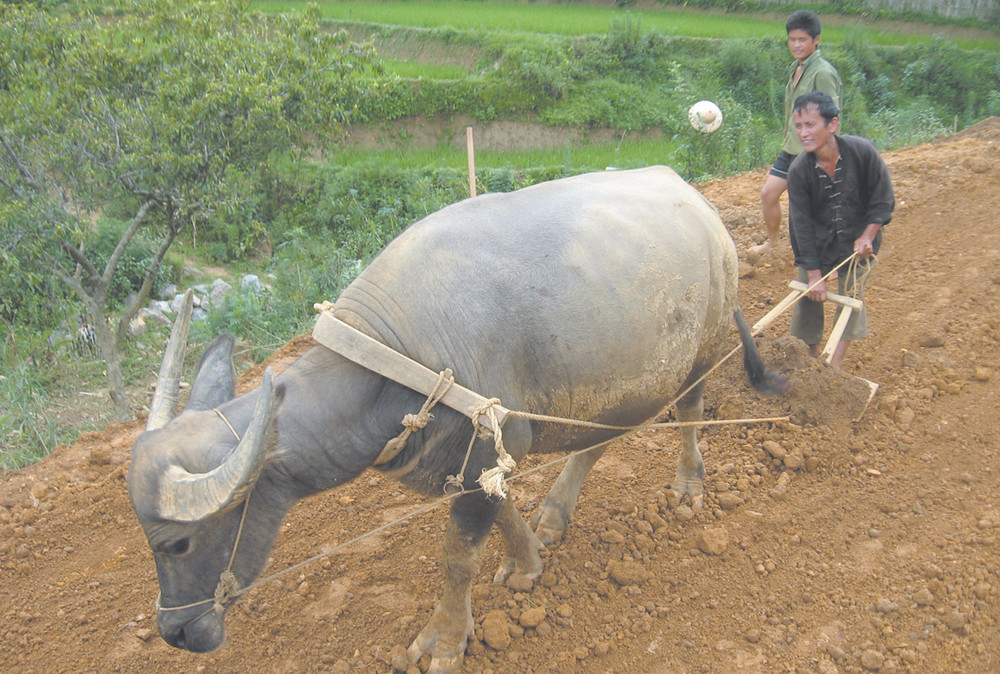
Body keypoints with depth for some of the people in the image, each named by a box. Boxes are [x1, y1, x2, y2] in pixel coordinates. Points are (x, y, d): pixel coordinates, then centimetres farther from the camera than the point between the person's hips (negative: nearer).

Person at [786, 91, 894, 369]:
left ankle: (834, 364, 5)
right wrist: (814, 273, -16)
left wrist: (868, 236, -14)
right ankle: (811, 356, 20)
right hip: (818, 241, 1)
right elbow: (801, 223, -15)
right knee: (809, 294, 2)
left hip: (858, 239, -1)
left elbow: (883, 200, -8)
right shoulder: (798, 170, -19)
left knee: (852, 295, -2)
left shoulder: (862, 151, -21)